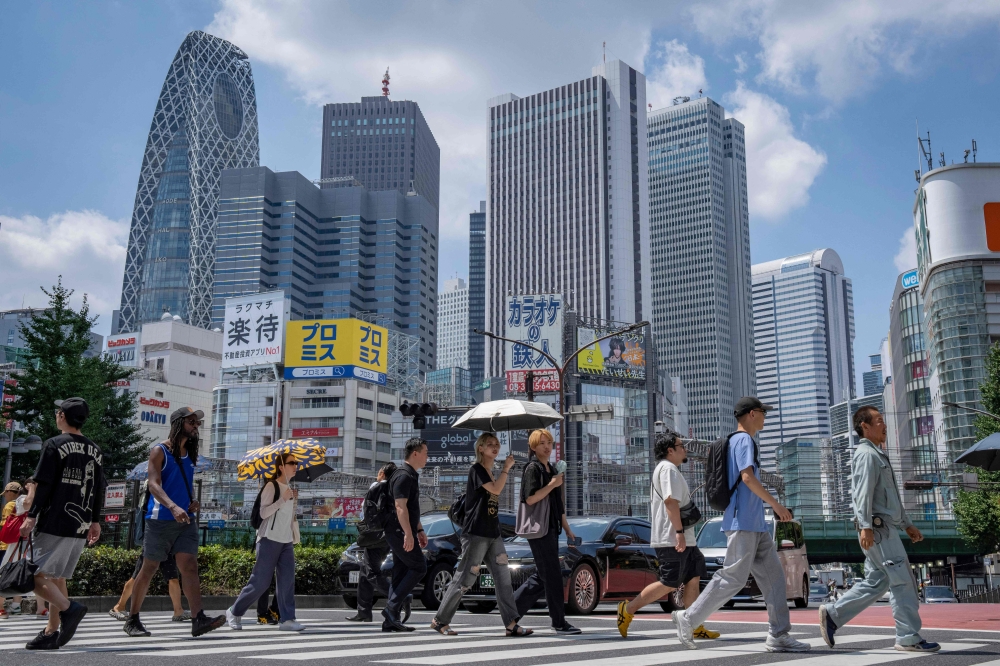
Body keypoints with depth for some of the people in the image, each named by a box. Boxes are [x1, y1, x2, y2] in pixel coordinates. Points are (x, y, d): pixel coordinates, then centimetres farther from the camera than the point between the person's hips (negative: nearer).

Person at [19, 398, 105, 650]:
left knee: (35, 576, -5)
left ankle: (68, 608, -24)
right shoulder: (95, 451, 12)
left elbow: (44, 485, -11)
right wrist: (95, 521, 19)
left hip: (54, 524, -6)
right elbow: (99, 490, 14)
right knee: (56, 577, 14)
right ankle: (51, 633, 13)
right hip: (80, 527, 7)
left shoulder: (54, 445, -6)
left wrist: (31, 516, -9)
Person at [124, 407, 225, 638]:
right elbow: (153, 484, -17)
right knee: (149, 569, 4)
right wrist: (173, 507, -32)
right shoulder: (160, 451, -5)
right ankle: (133, 620, 18)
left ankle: (199, 619, -16)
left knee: (189, 566, -7)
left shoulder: (189, 454, 15)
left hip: (185, 521, 5)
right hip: (160, 520, -5)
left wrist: (193, 502, 4)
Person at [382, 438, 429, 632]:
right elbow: (400, 507, -22)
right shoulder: (404, 476, -14)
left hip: (400, 533, 10)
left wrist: (419, 531, 25)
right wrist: (408, 534, -26)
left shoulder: (411, 476, 19)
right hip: (400, 532, -10)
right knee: (419, 567, -8)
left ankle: (391, 620, 8)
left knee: (401, 573, 8)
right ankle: (392, 607, -9)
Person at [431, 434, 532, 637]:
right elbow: (496, 490, -18)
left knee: (503, 578, -2)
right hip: (475, 534, -8)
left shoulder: (491, 474, 17)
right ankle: (440, 620, 8)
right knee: (464, 579, -4)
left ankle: (511, 624, -4)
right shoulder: (476, 469, -7)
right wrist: (506, 468, -10)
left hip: (493, 534, 8)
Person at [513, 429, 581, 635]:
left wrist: (567, 529, 22)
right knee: (552, 575, -8)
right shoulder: (533, 469, -7)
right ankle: (559, 622, -3)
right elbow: (530, 499, -18)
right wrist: (552, 484, -18)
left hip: (551, 528, 9)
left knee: (542, 576, 12)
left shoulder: (551, 470, 19)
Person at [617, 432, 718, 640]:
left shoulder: (670, 470, 23)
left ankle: (695, 627, 9)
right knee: (670, 584, -8)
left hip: (683, 540, 11)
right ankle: (628, 609, -2)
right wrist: (679, 532, -26)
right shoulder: (668, 469, -12)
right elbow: (671, 501, -22)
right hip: (672, 539, -11)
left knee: (693, 579, 7)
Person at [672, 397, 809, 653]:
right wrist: (777, 505, -18)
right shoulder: (744, 440, -9)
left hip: (756, 525, 10)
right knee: (733, 578, -8)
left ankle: (778, 635, 5)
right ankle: (689, 618, 0)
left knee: (773, 575, 6)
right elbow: (747, 476, -21)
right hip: (743, 523, -10)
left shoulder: (737, 441, 20)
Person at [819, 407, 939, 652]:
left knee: (875, 582, 10)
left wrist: (907, 524, 26)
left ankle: (832, 614, 11)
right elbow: (863, 493, -20)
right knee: (902, 580, -6)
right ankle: (909, 638, -1)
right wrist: (865, 526, -27)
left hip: (886, 527, 10)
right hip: (878, 528, -10)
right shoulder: (867, 454, -9)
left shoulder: (878, 455, 24)